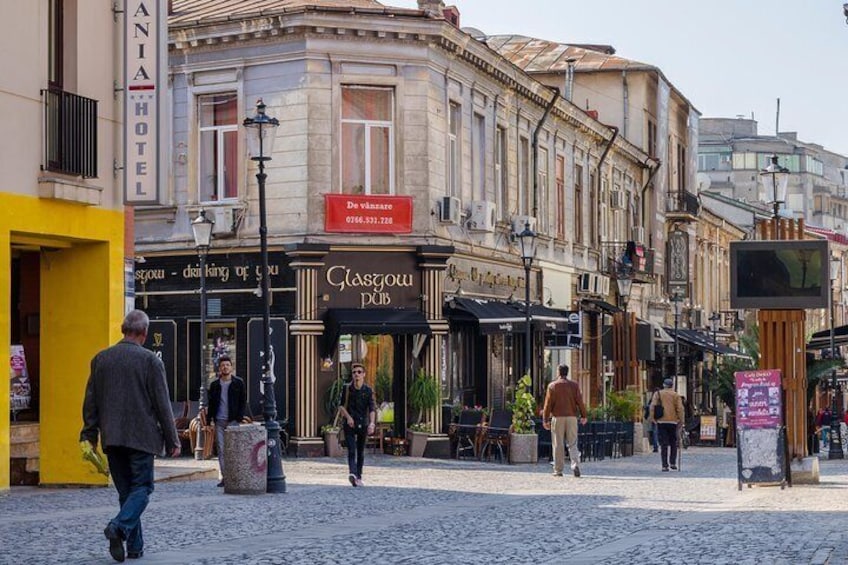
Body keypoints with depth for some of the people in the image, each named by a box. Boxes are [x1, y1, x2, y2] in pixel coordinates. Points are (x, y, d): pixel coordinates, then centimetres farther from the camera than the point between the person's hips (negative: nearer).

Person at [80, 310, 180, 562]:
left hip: (112, 437, 5)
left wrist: (90, 435, 16)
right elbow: (162, 404, -7)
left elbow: (90, 401, 9)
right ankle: (119, 526, -22)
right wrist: (172, 440, 0)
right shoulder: (150, 360, -8)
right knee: (141, 487, 2)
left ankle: (135, 546, 10)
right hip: (141, 436, -5)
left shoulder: (101, 359, 6)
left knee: (125, 490, 11)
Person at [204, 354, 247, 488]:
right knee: (221, 449, 0)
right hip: (219, 421, 3)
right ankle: (223, 476, 2)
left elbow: (243, 402, 4)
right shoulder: (214, 384, 11)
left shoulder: (238, 383, 4)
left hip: (233, 421, -3)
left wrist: (239, 418, -6)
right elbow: (211, 403, 13)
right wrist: (209, 420, 4)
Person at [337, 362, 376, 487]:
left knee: (361, 452, 9)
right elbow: (341, 405, 5)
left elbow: (372, 408, -10)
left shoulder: (368, 391, -2)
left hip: (363, 424, 1)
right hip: (350, 424, -1)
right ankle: (352, 473, -32)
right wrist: (348, 417, -13)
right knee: (351, 450, -16)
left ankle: (358, 477, 19)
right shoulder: (347, 388, 0)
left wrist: (372, 423, -26)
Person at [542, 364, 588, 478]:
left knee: (558, 445, 3)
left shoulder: (552, 386, -1)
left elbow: (548, 404, -3)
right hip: (572, 417, 2)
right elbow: (580, 401, 0)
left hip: (557, 418, -2)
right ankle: (575, 464, -14)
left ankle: (558, 470, 4)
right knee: (572, 444, 7)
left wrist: (545, 420, 1)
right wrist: (583, 416, 7)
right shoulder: (574, 385, 4)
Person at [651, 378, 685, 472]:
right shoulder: (676, 395, 4)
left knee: (663, 444, 1)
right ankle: (673, 463, 5)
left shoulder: (658, 394, 6)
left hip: (661, 421, 0)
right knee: (673, 443, 13)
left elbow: (652, 407, -3)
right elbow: (680, 408, -4)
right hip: (672, 421, 0)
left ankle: (664, 465, -3)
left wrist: (653, 418, 2)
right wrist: (681, 420, 1)